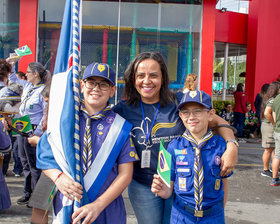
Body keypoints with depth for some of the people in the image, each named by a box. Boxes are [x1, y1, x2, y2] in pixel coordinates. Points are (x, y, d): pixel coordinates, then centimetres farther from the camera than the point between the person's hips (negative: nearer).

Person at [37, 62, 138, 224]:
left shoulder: (121, 126, -4)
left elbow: (125, 174, -6)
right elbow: (43, 154, 6)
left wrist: (98, 205, -16)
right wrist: (58, 177, -13)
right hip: (65, 205, 1)